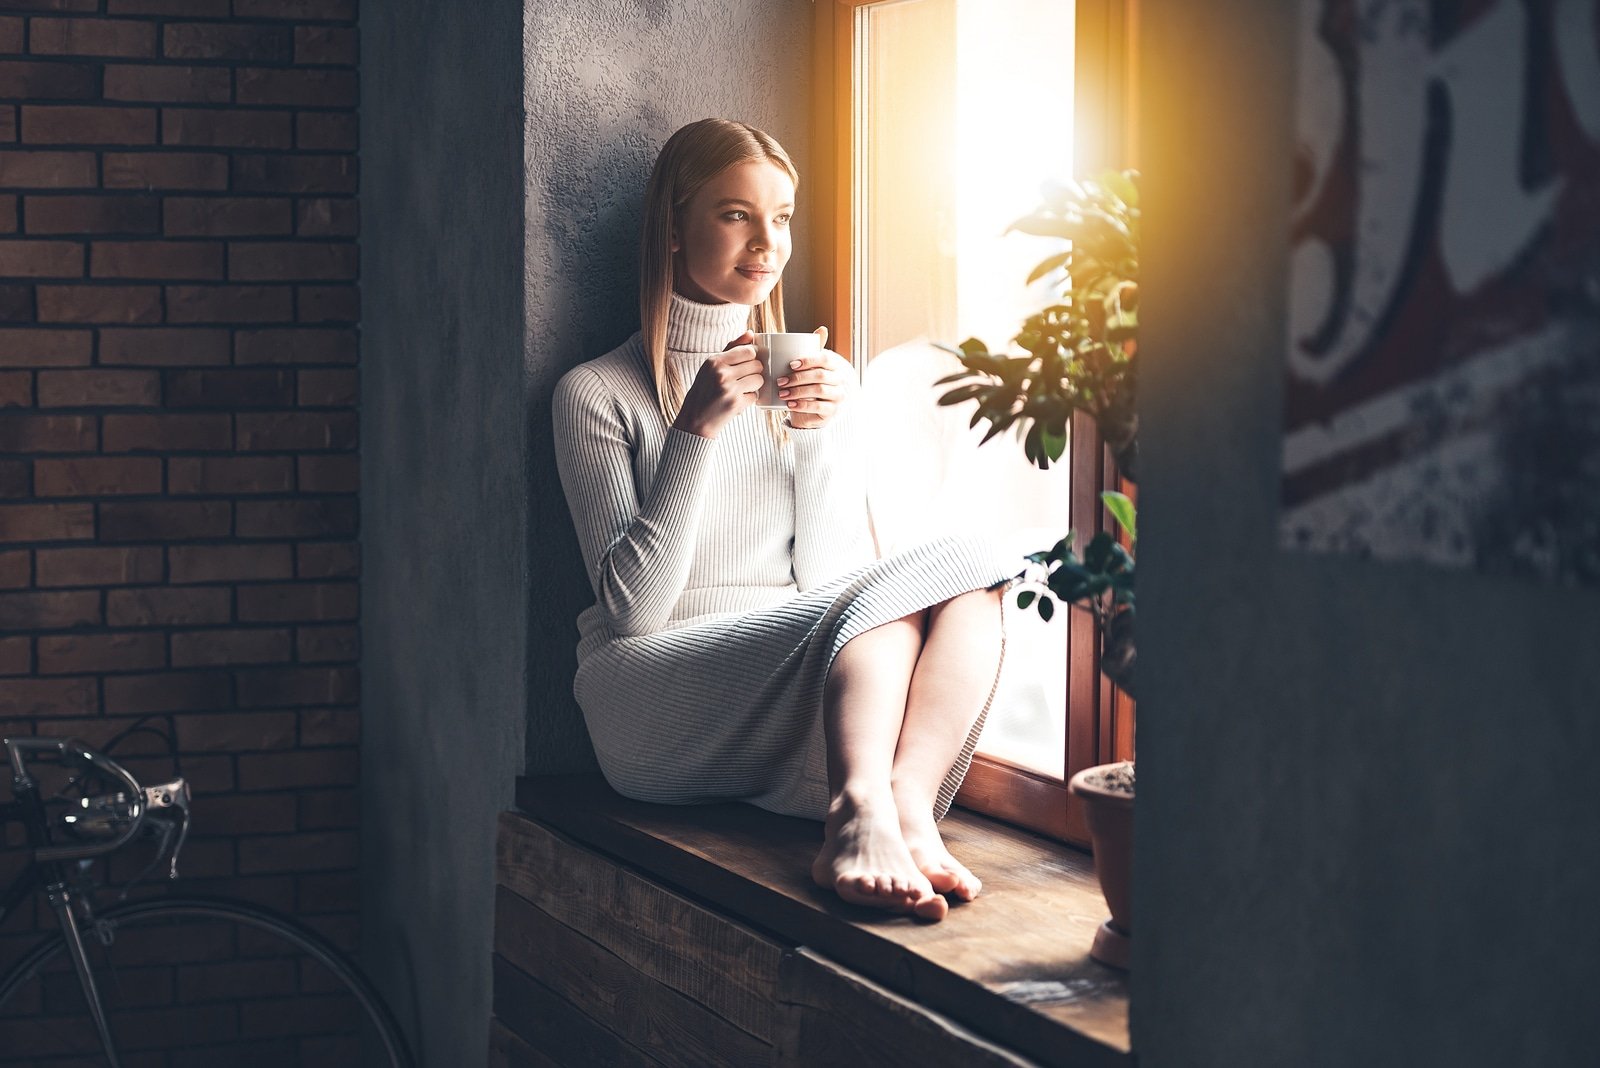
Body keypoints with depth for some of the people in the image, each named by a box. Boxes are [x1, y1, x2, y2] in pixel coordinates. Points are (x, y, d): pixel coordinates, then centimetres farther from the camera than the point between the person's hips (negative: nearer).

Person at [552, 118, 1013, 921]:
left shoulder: (819, 381, 18)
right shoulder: (598, 394, 5)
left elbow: (829, 575, 8)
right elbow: (632, 607, -6)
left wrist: (823, 431, -7)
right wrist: (696, 430, -14)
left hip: (804, 691, 4)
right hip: (655, 703, -4)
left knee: (967, 571, -25)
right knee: (887, 594, -30)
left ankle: (900, 808, -46)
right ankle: (866, 815, -55)